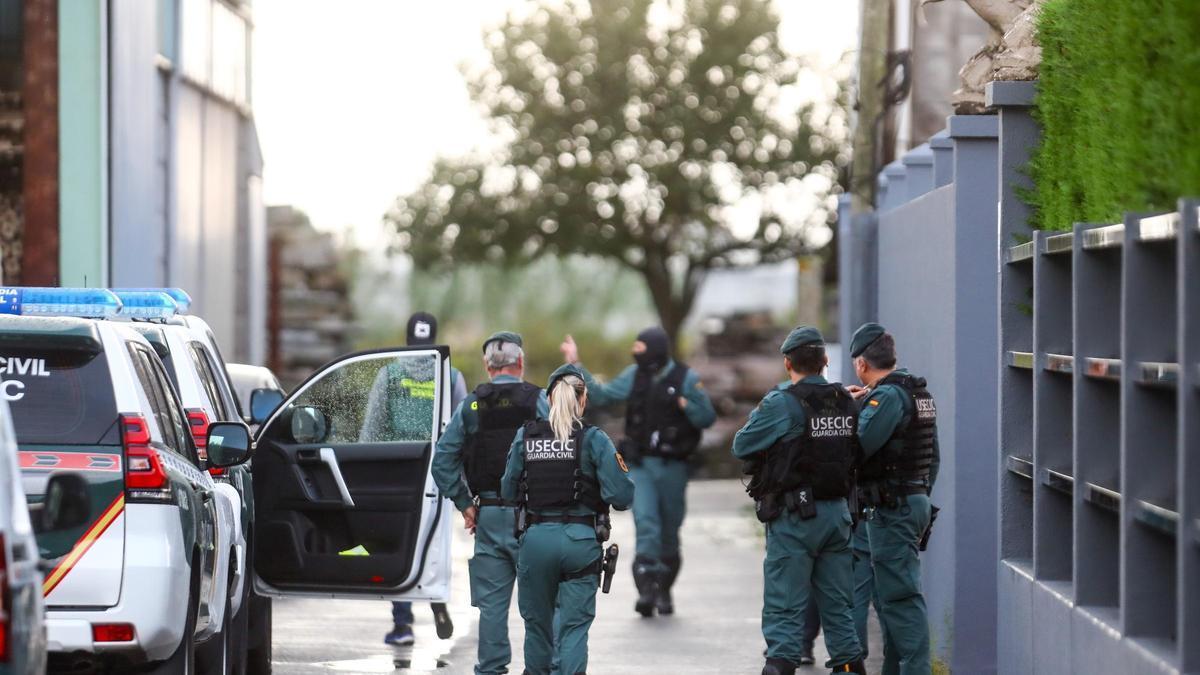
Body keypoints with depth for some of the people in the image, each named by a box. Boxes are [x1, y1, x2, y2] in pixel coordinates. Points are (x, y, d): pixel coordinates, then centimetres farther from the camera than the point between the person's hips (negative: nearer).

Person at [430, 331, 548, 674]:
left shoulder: (470, 406, 7)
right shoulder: (538, 401, -4)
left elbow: (442, 460, 4)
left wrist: (464, 504, 7)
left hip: (487, 515, 3)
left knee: (491, 601, 8)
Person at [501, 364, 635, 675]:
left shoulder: (525, 437, 2)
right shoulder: (594, 439, -6)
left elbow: (508, 493, 7)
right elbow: (621, 497, -10)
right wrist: (623, 472, 11)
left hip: (537, 539, 2)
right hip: (581, 541, -2)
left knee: (537, 623, 18)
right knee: (574, 627, 2)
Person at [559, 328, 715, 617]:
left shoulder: (686, 378, -4)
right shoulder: (635, 375, 5)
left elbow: (707, 418, -4)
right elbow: (601, 395, 9)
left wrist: (685, 405, -22)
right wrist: (576, 366, 6)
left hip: (672, 467, -1)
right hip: (641, 465, 1)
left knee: (669, 532, 9)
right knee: (646, 524, -14)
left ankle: (664, 591, 25)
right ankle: (646, 589, -21)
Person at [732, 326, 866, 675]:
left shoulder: (782, 403, -13)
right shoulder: (848, 404, 4)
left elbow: (742, 446, -7)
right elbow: (857, 452, 11)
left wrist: (759, 412, 9)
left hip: (794, 518, -5)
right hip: (837, 513, 5)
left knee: (785, 606, -3)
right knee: (837, 603, 15)